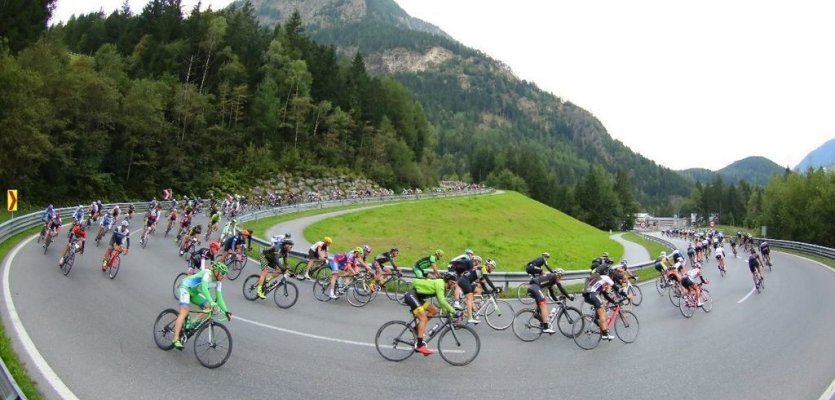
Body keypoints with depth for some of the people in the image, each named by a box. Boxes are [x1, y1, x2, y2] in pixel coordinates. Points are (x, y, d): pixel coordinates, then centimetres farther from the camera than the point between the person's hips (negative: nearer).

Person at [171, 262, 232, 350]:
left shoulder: (218, 283, -4)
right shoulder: (207, 274, -26)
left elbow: (219, 298, -5)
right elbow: (204, 288, -42)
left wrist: (226, 311, -16)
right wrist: (212, 302, -53)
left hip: (194, 293, 8)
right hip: (185, 287, -8)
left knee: (209, 308, -10)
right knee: (184, 311, -24)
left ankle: (191, 324, -2)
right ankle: (176, 339, -25)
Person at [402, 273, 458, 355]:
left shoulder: (440, 284, 13)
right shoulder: (440, 284, -16)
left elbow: (441, 301, 19)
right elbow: (442, 301, -26)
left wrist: (448, 312, 10)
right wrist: (453, 310, -23)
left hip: (417, 297, 10)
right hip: (411, 296, -10)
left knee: (434, 311, 8)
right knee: (423, 318, -17)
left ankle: (417, 328, 11)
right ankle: (419, 346, -20)